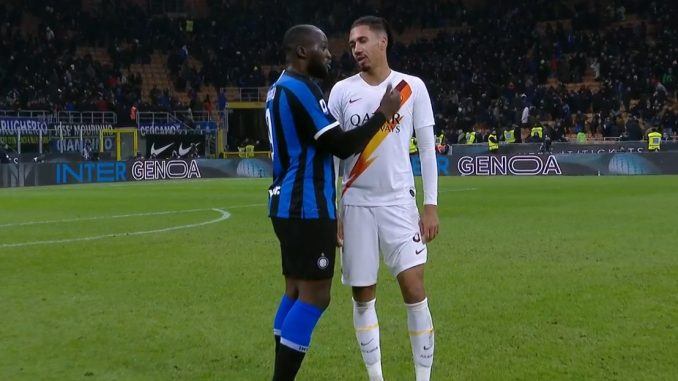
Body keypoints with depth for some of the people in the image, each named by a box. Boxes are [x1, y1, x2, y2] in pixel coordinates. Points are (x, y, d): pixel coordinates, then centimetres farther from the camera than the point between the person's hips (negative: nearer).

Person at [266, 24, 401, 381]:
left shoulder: (279, 88, 16)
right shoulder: (302, 89, -15)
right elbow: (342, 146, -17)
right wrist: (382, 114, -10)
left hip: (288, 203, 10)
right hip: (307, 207, -10)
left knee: (297, 290, 13)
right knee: (315, 296, -8)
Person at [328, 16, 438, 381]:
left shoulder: (413, 88, 1)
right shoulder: (342, 91, 3)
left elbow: (427, 148, 3)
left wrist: (431, 206, -2)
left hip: (399, 202, -1)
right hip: (355, 204, 1)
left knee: (414, 288, -7)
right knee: (363, 296, 5)